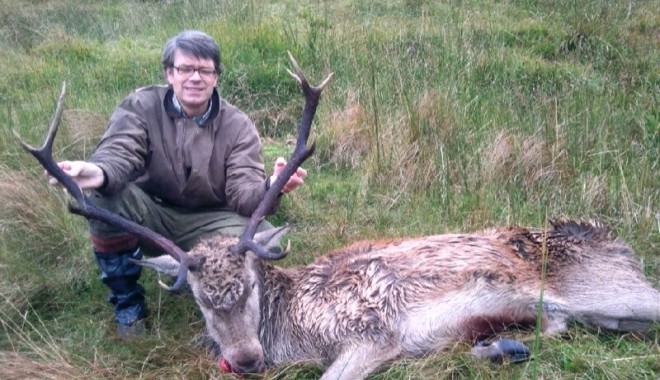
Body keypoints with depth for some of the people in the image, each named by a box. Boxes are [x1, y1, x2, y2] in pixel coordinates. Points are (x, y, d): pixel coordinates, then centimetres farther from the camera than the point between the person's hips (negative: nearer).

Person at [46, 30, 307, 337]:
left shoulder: (238, 126, -7)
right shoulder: (141, 106, -7)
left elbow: (243, 194, -17)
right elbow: (118, 153, -25)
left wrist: (270, 188, -43)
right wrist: (99, 172, -51)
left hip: (207, 224, 0)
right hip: (149, 219, 1)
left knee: (264, 238, -28)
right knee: (105, 195, -31)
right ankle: (127, 303, -8)